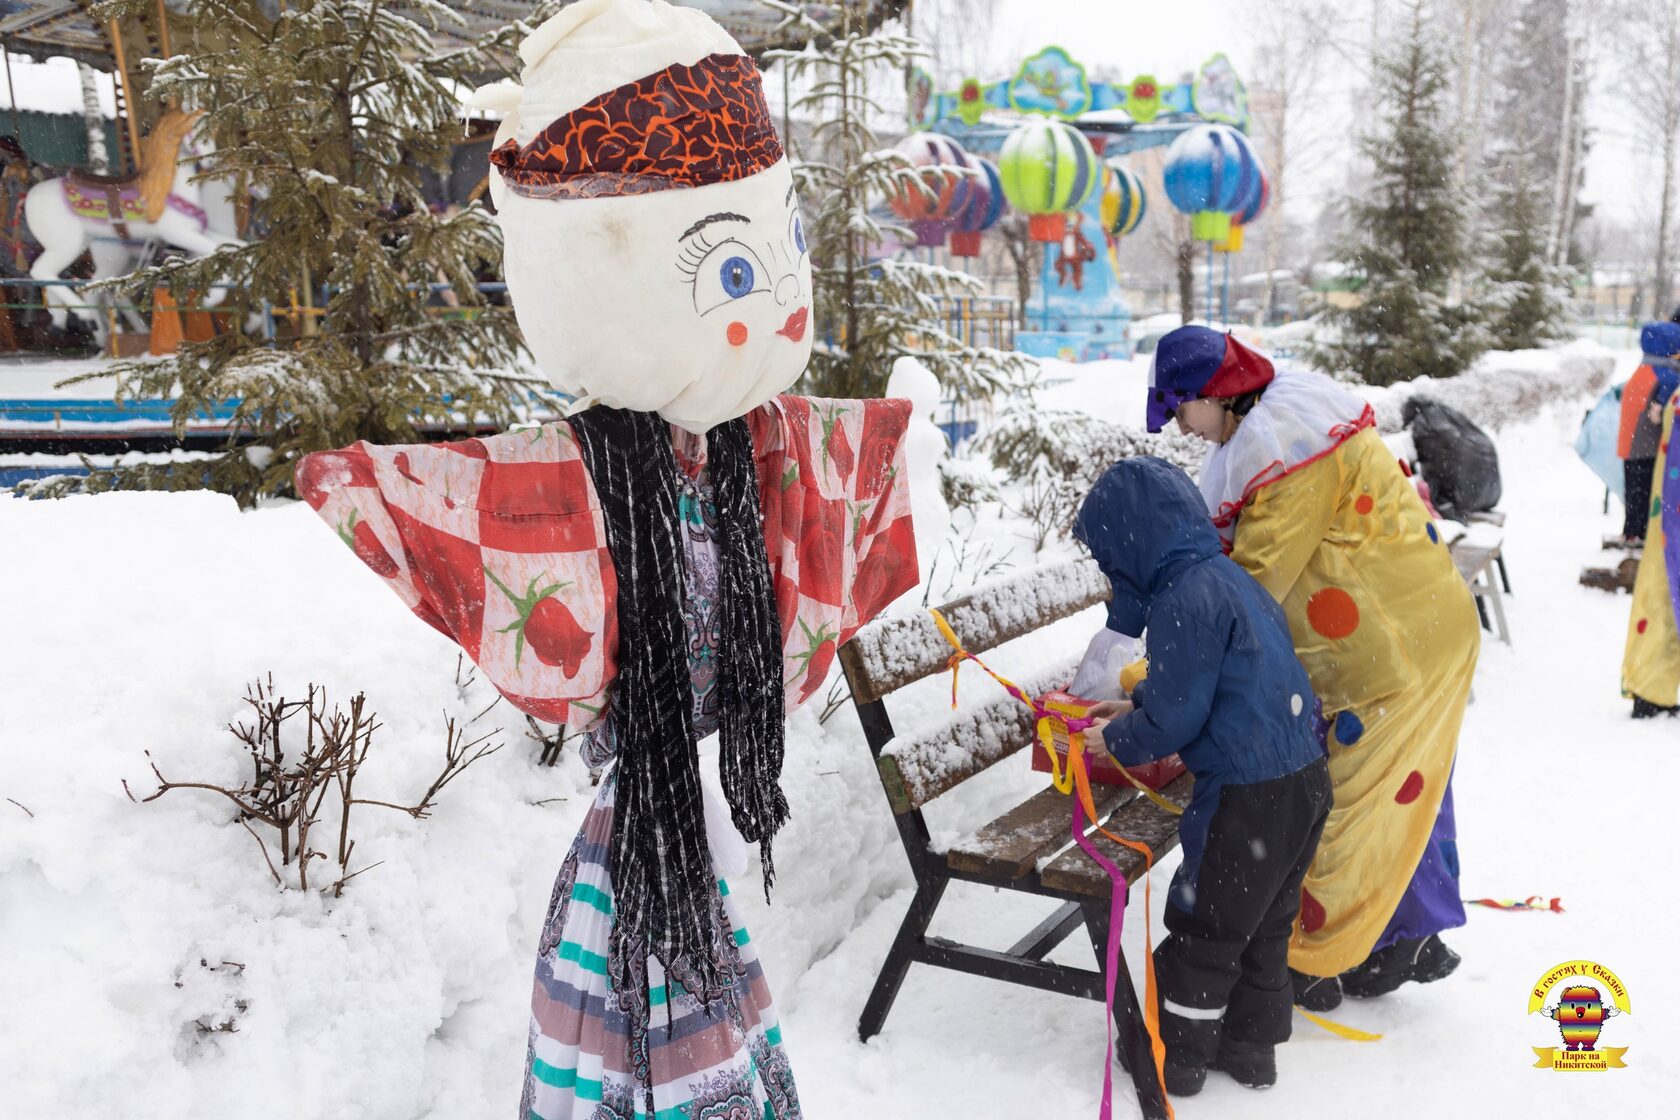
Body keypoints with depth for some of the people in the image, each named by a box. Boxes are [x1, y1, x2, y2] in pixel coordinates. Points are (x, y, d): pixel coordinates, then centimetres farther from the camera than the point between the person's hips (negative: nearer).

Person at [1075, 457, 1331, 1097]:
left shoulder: (1182, 599, -20)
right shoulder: (1228, 575, 10)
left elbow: (1176, 719, -17)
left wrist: (1118, 741, 0)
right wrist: (1137, 707, 22)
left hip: (1251, 796, -9)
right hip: (1306, 778, 9)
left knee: (1204, 929, 8)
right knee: (1264, 923, 22)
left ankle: (1179, 1056, 24)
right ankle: (1252, 1044, 36)